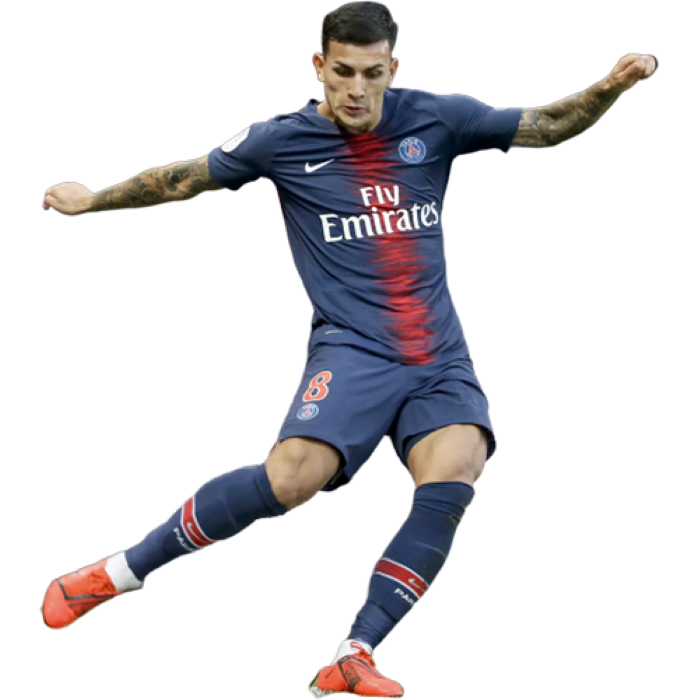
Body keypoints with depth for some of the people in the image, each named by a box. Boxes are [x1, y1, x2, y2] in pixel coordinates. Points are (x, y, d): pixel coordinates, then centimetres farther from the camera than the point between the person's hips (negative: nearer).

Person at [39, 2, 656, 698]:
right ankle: (118, 573, -11)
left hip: (441, 359, 3)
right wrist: (91, 200, 23)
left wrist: (612, 86, -8)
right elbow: (184, 179, 16)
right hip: (351, 351, -3)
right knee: (291, 479, -27)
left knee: (453, 478, -26)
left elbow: (548, 126, 9)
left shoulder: (437, 119, 6)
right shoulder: (280, 141, 2)